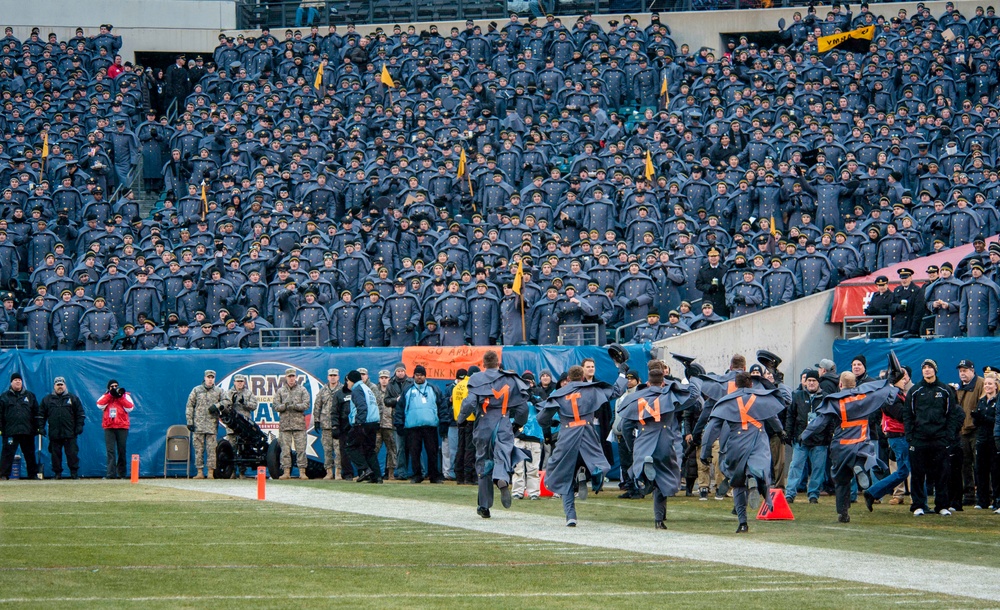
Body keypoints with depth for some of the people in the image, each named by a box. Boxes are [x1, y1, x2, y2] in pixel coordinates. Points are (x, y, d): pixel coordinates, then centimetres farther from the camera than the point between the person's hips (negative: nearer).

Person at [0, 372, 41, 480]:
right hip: (10, 431, -2)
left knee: (30, 454, 8)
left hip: (28, 431, 2)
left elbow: (37, 413, 14)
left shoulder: (30, 396, 14)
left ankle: (33, 474, 16)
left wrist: (40, 427, 6)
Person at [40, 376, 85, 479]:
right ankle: (57, 473, 9)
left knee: (72, 453, -3)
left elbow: (80, 414, 9)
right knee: (56, 454, 3)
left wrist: (79, 426, -1)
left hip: (70, 433, -1)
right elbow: (41, 415, 13)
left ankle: (74, 473, 3)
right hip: (54, 434, 1)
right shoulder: (47, 400, 12)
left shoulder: (73, 399, 9)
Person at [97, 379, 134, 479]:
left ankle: (121, 473, 8)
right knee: (110, 451, -8)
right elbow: (100, 405, -5)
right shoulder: (106, 396, 14)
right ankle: (111, 473, -13)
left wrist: (120, 397, -8)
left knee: (121, 451, 2)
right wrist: (110, 394, -7)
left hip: (122, 427, -1)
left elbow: (130, 408, -5)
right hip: (109, 427, 1)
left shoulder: (125, 396, 10)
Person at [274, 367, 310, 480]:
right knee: (285, 449, -1)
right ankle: (286, 472, 2)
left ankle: (302, 472, -2)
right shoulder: (280, 391, 12)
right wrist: (285, 406, -14)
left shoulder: (302, 390, 8)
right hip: (285, 424, 1)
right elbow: (276, 406, 5)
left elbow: (306, 405, -1)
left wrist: (295, 406, -18)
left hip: (299, 423, -1)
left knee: (301, 448, -4)